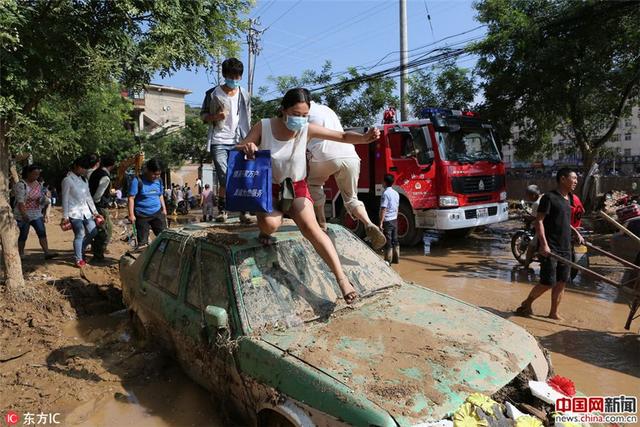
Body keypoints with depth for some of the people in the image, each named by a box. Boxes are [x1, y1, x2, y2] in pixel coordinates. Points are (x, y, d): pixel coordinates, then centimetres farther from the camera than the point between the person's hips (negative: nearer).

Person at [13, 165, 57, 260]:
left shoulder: (38, 184, 9)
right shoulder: (21, 185, -12)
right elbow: (20, 201, -19)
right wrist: (24, 215, -26)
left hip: (37, 214, 6)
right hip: (23, 215, -6)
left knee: (42, 233, -4)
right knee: (23, 234, 3)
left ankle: (47, 252, -8)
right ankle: (21, 254, 17)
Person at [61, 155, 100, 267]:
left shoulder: (83, 179, 12)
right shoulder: (67, 180, -9)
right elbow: (65, 199, -9)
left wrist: (94, 210, 13)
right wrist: (65, 216, -9)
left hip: (86, 211, 7)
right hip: (75, 213, -7)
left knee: (93, 232, 7)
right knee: (79, 236, -4)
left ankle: (80, 251, 28)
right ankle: (79, 260, 8)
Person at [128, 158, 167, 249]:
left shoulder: (158, 180, 4)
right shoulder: (137, 181, -12)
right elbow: (131, 198, -13)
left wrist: (164, 209, 13)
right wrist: (131, 215, -17)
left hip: (157, 213, 4)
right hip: (142, 215, -4)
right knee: (142, 241, 3)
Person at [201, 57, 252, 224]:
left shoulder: (244, 96, 9)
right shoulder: (213, 94, 1)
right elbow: (203, 115, 7)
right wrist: (215, 117, -15)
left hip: (238, 142, 2)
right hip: (219, 142, -2)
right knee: (224, 178, -9)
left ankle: (243, 211, 0)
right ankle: (222, 209, 10)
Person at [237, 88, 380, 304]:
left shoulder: (307, 130, -11)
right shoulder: (263, 127, -13)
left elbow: (343, 136, -8)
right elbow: (239, 150, -7)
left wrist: (364, 137, -28)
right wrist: (245, 148, -32)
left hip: (296, 187, 1)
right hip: (268, 188, 0)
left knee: (311, 227, -25)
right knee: (270, 223, -32)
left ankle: (342, 279, -21)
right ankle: (264, 231, 9)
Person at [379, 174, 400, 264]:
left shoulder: (386, 193, -16)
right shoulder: (396, 193, 9)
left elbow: (383, 209, -19)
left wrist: (381, 222, -18)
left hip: (387, 220, -8)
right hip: (394, 220, 8)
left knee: (388, 241, -2)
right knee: (395, 240, 14)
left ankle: (388, 260, 4)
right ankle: (396, 258, 22)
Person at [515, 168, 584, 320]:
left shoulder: (568, 198, 14)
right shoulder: (549, 197, -11)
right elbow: (539, 221, -17)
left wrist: (576, 233, 21)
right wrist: (544, 244, -23)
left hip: (565, 248, 8)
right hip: (550, 248, -8)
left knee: (561, 282, 9)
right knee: (548, 283, -5)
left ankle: (554, 313, 20)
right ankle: (526, 304, 16)